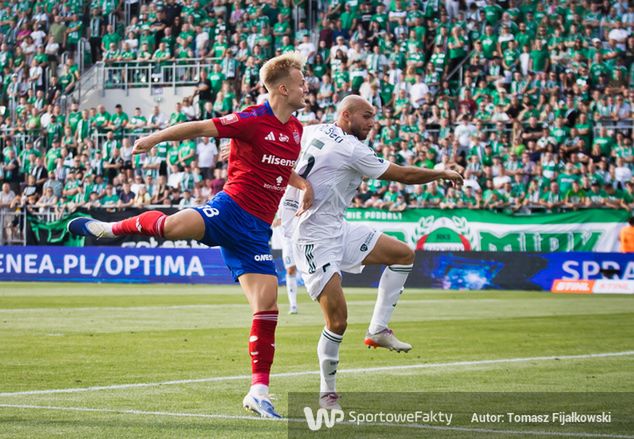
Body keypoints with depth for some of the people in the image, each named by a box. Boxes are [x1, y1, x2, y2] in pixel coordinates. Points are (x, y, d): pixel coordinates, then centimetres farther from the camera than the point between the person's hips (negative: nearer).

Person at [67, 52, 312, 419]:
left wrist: (304, 185, 15)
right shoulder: (253, 121, -8)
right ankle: (113, 228, 0)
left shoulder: (295, 130, 15)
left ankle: (259, 391, 4)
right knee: (172, 226, -33)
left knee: (268, 303, -3)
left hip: (257, 230, 6)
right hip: (231, 210, -6)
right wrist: (156, 138, -13)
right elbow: (200, 128, -7)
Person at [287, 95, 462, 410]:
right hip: (316, 240, -10)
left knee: (403, 254, 6)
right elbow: (404, 175, -8)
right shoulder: (351, 149, -17)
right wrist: (442, 174, 5)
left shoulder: (312, 132, 6)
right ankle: (327, 394, 2)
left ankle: (378, 330, 6)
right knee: (338, 320, -13)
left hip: (338, 230, 10)